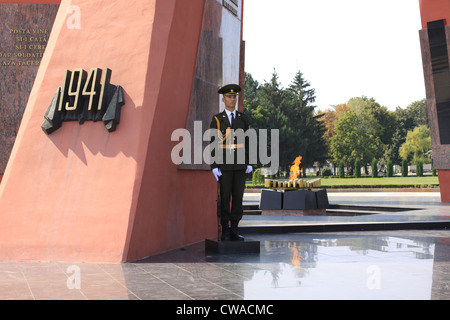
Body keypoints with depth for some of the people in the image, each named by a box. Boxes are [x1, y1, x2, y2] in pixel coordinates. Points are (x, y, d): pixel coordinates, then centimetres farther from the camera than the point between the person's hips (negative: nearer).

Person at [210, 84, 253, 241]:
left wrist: (249, 163, 1)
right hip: (224, 164, -3)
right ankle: (225, 231, 6)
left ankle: (234, 230, 10)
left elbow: (247, 142, 10)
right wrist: (214, 167, -11)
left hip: (240, 164, 3)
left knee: (238, 197, 2)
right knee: (224, 197, -2)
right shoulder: (217, 120, -1)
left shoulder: (243, 118, 8)